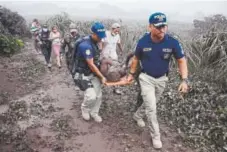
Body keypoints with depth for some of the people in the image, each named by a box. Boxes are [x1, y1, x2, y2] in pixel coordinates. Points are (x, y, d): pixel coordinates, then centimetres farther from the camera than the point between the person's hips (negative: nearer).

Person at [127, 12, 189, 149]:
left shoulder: (173, 42, -20)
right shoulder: (143, 42, -17)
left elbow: (182, 61, -10)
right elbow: (136, 58, 1)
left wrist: (184, 80, -20)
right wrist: (131, 74, 8)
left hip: (162, 79, 2)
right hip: (146, 78, -2)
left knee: (150, 103, 22)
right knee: (151, 108, -4)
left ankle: (138, 115, 51)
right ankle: (156, 136, 14)